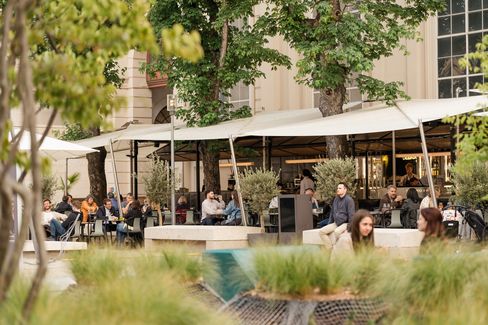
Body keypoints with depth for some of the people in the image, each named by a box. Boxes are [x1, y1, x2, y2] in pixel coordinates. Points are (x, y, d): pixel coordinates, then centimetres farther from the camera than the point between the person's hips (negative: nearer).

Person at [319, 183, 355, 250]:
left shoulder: (349, 200, -10)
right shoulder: (336, 199, 12)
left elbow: (351, 215, -12)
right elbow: (332, 212, 21)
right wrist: (329, 224, 17)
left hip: (345, 223, -7)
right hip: (336, 223, 7)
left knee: (336, 231, -38)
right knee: (321, 231, -12)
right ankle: (330, 249, -15)